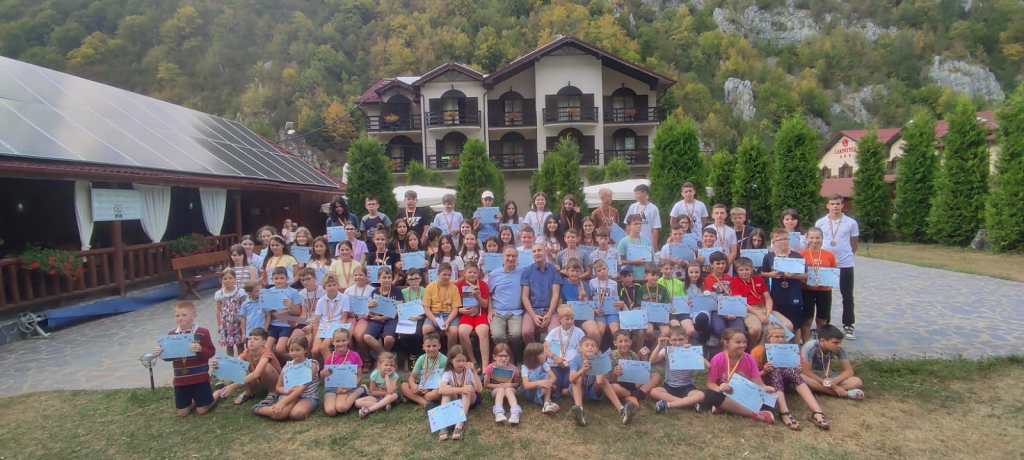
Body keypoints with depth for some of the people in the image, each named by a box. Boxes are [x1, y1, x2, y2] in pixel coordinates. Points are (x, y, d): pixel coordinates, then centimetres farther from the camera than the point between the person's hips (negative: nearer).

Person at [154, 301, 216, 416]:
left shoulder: (202, 332, -10)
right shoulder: (171, 335, 2)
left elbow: (211, 352, -12)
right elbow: (168, 357, 12)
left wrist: (200, 350, -31)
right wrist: (160, 353, -10)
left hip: (200, 378, -4)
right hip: (180, 380, 4)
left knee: (202, 410, 1)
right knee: (182, 412, 9)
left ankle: (216, 394, 29)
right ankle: (193, 400, 38)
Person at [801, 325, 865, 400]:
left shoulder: (839, 350, -14)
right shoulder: (810, 347, -27)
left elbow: (849, 371, -11)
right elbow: (806, 371, -27)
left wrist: (833, 381, -28)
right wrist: (828, 384, -31)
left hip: (828, 376, 4)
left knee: (857, 382, -17)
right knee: (801, 377, -39)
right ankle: (844, 393, -30)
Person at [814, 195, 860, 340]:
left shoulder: (851, 223, -2)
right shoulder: (820, 223, 0)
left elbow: (854, 243, 8)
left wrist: (846, 255, 8)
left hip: (845, 264, -1)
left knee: (847, 296, 5)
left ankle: (848, 325, 17)